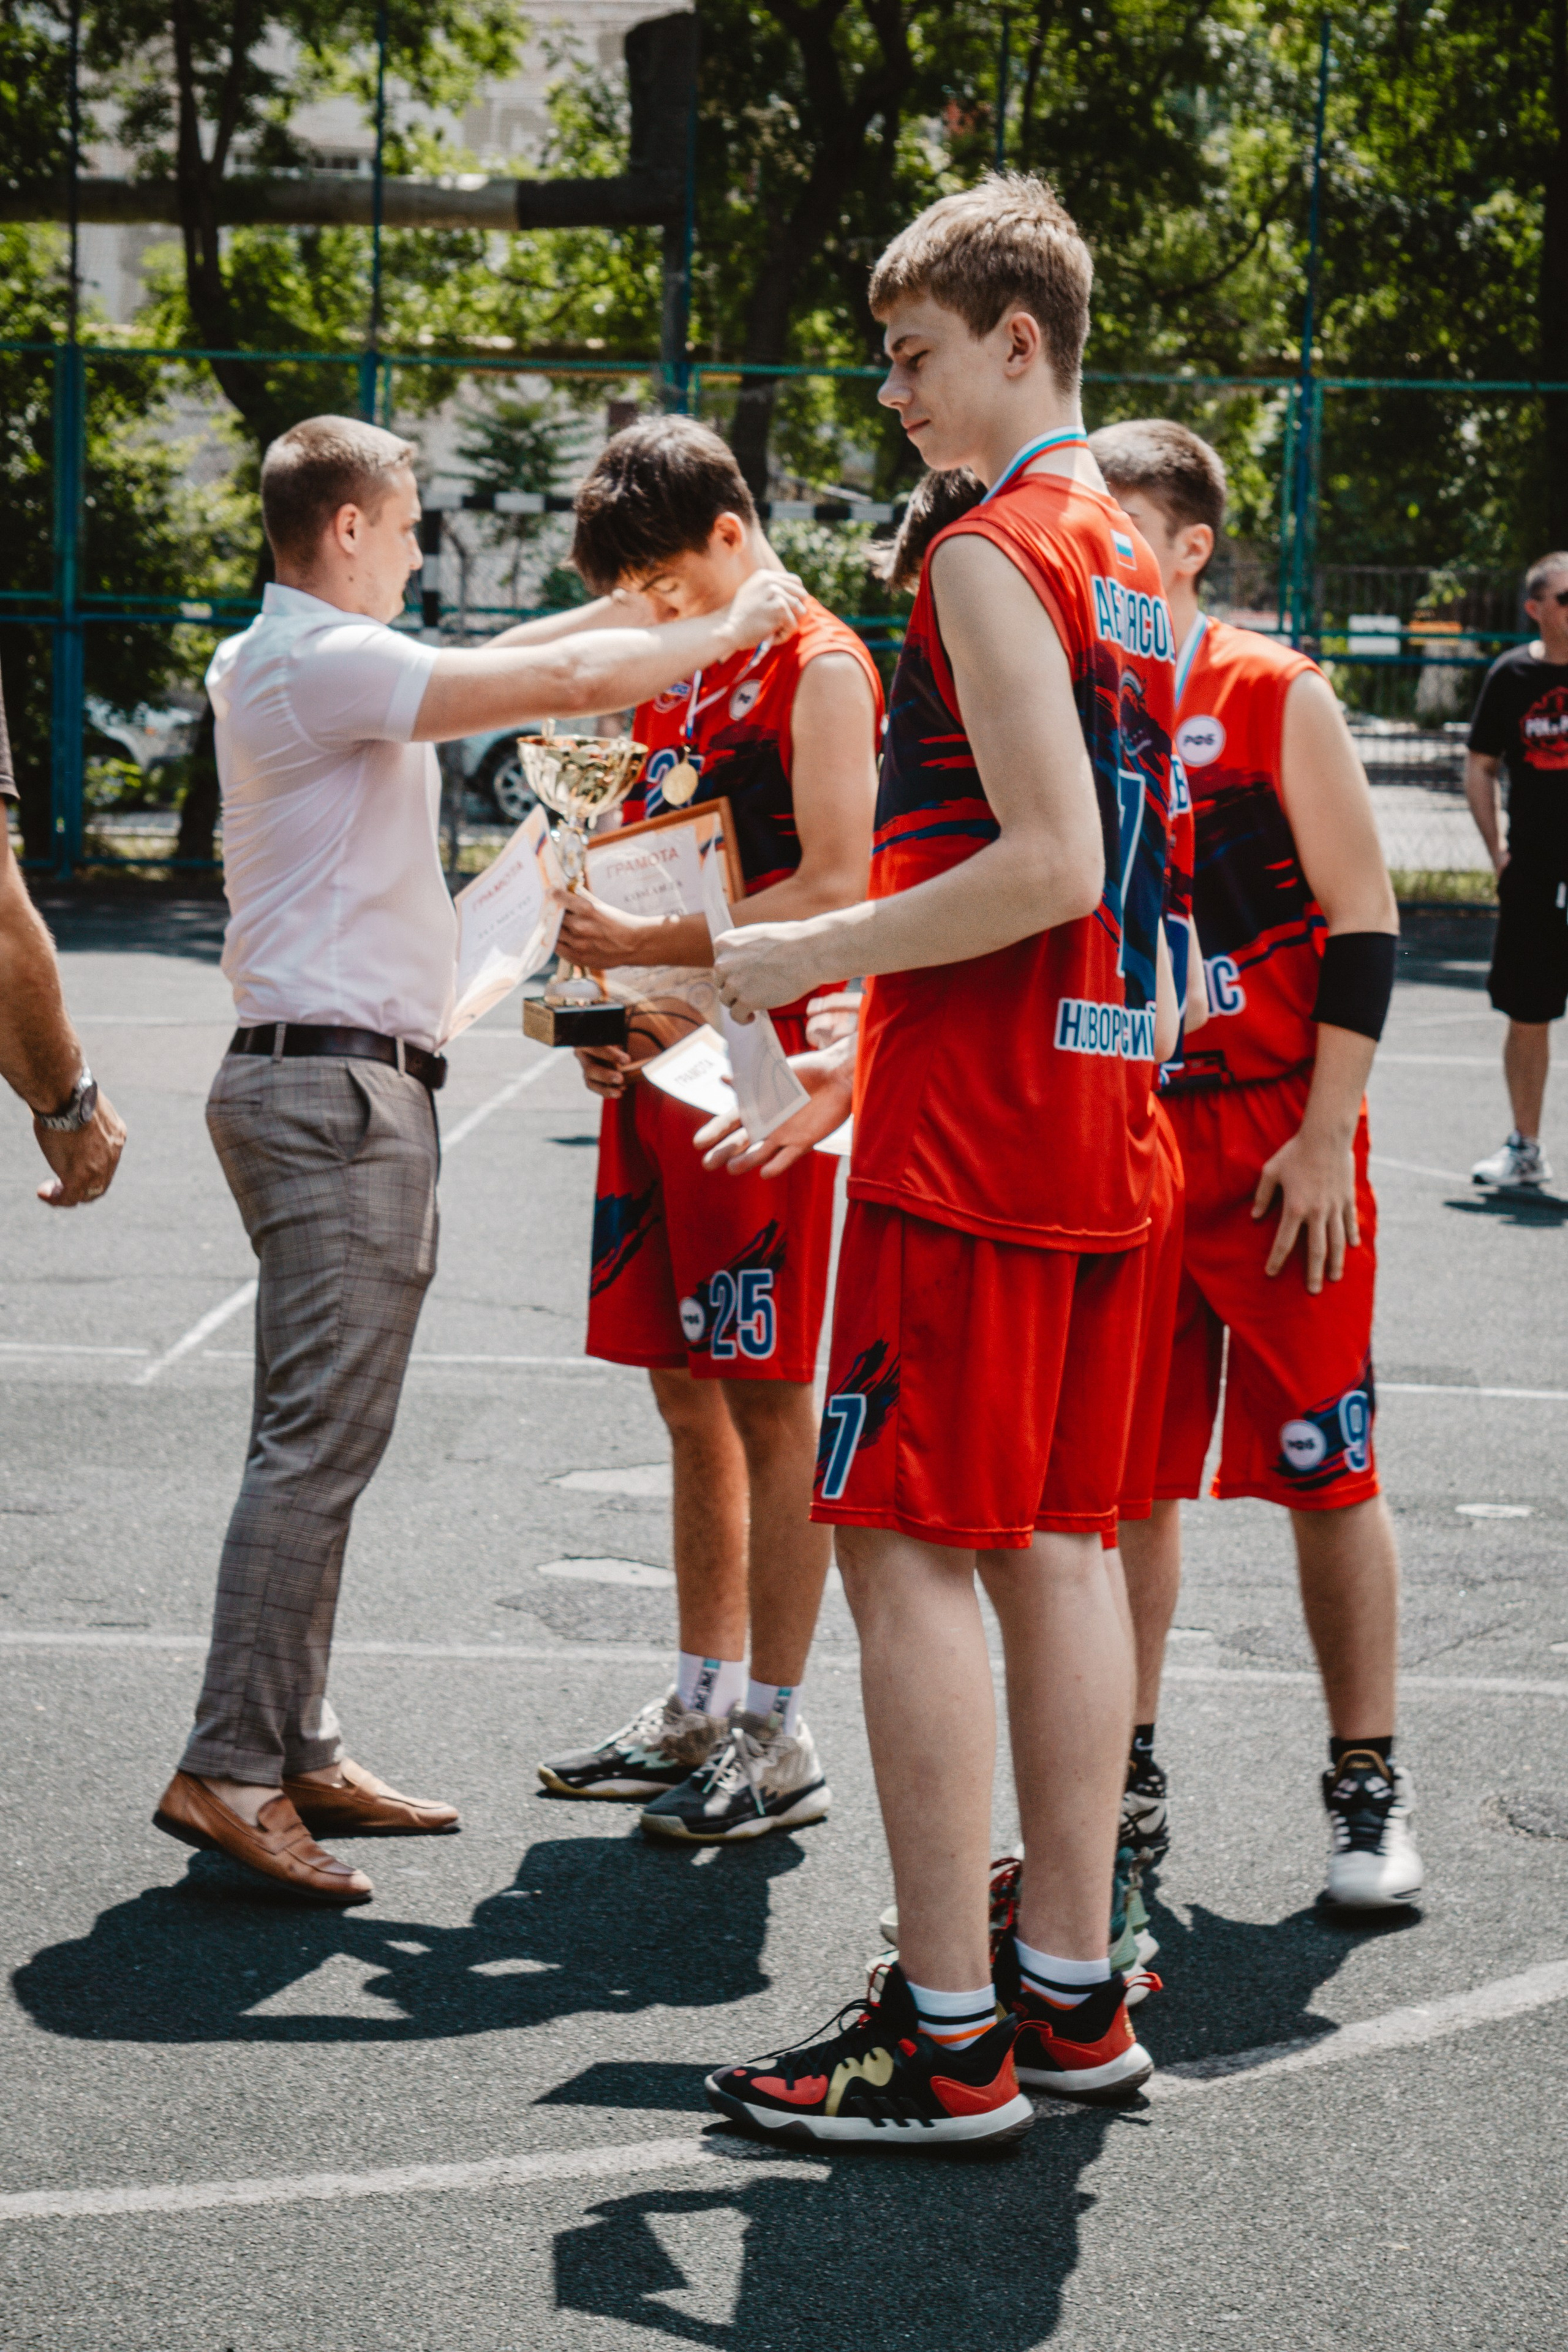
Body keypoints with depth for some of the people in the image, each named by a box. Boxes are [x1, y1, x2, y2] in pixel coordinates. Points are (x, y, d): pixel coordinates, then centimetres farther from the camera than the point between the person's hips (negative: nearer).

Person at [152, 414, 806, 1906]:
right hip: (335, 1086, -10)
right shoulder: (322, 663, -13)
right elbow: (567, 682, -18)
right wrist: (729, 628, -3)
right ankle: (230, 1768, -13)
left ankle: (296, 1754, 14)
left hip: (327, 1086, 10)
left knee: (319, 1436, 11)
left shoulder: (269, 664, 18)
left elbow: (497, 667, 27)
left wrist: (650, 612, 21)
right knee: (318, 1440, -12)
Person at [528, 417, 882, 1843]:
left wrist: (647, 948, -20)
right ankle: (702, 1707, 20)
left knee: (766, 1402, -4)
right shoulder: (673, 677, 17)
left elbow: (837, 892, -18)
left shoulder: (818, 669, -9)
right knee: (689, 1393, 12)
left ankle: (778, 1741, 1)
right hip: (659, 1071, 8)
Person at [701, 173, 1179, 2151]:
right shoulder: (1123, 563, 17)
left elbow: (1049, 865, -21)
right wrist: (847, 1043, 22)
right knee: (1054, 1542, 11)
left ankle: (947, 2038, -5)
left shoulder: (992, 557, -12)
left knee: (906, 1544, -6)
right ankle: (1065, 1992, 17)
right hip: (1101, 1108, 9)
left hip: (973, 1128, -9)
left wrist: (810, 955, -12)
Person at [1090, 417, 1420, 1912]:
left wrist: (1325, 1138, -12)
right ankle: (1126, 1781, 17)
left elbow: (1363, 921, -7)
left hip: (1276, 1146, -4)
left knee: (1323, 1469, 0)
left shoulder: (1275, 698, -5)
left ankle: (1366, 1787, 9)